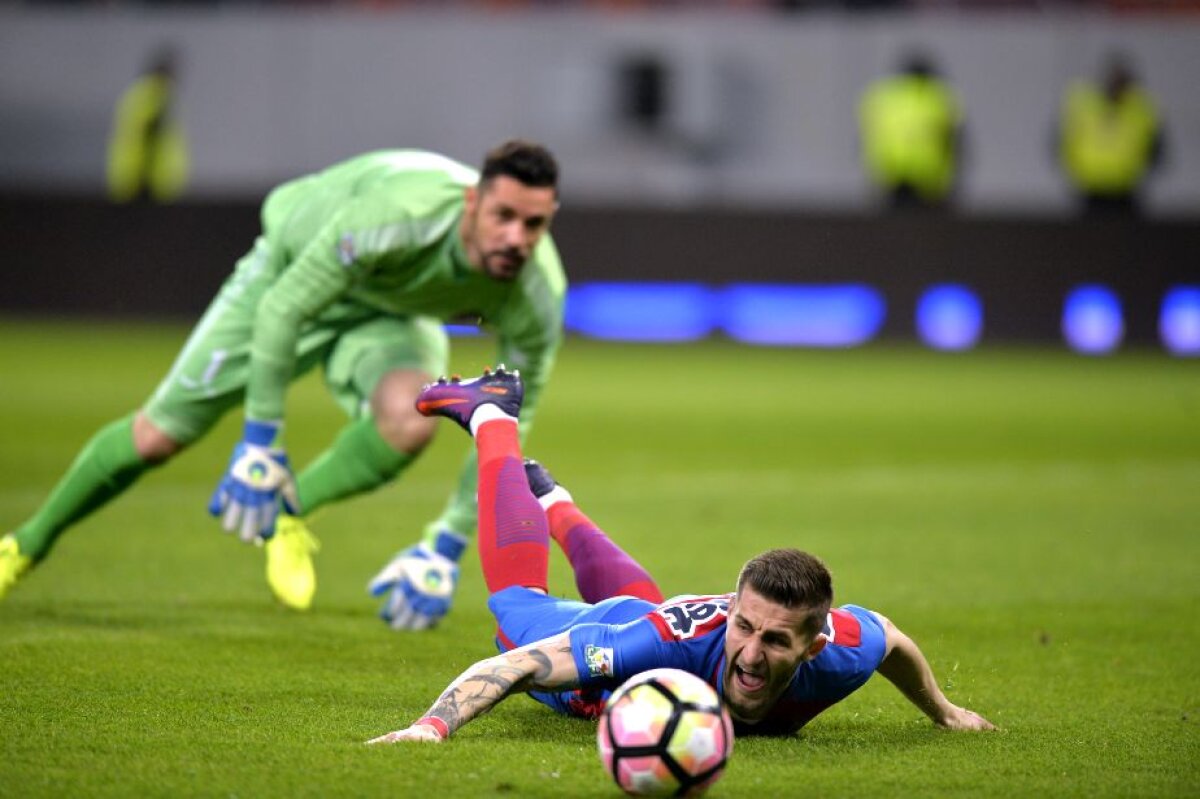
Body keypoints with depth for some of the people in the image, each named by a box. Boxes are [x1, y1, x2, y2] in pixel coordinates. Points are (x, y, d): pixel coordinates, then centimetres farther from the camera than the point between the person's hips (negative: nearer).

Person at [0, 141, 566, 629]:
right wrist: (259, 445, -28)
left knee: (409, 424, -32)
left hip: (391, 317, 2)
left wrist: (446, 550, -18)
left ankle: (289, 513, -2)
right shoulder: (398, 214, -44)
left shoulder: (536, 300, -31)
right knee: (160, 434, 0)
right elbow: (284, 307, -32)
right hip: (294, 272, -2)